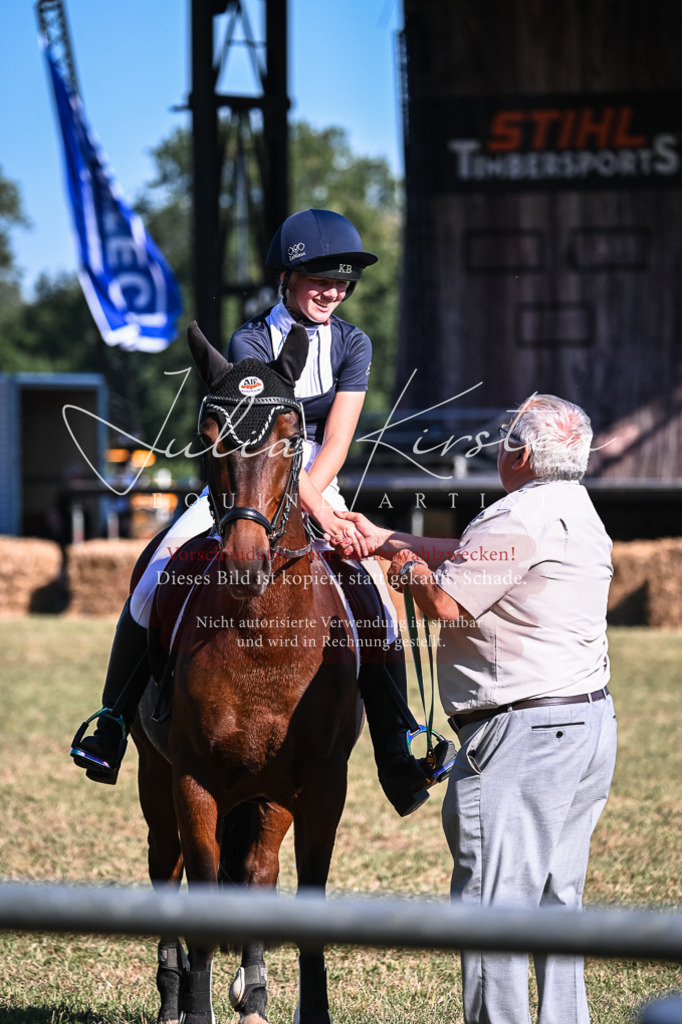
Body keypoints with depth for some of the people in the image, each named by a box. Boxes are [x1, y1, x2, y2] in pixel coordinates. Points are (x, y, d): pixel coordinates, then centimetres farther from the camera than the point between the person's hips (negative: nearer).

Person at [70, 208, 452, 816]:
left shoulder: (353, 345, -2)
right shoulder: (251, 342, -11)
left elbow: (335, 441, -10)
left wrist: (299, 501, -25)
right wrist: (318, 513, -35)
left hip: (315, 486, 2)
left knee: (376, 588, -18)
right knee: (162, 569, -23)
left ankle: (399, 760, -15)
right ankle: (112, 723, -14)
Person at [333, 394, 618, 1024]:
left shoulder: (521, 517, -16)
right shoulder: (575, 509, 16)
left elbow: (445, 600, -16)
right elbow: (473, 555, 24)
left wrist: (403, 561, 3)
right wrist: (384, 539, 24)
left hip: (523, 731, -10)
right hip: (589, 719, 10)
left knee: (492, 899, -8)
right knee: (557, 898, 15)